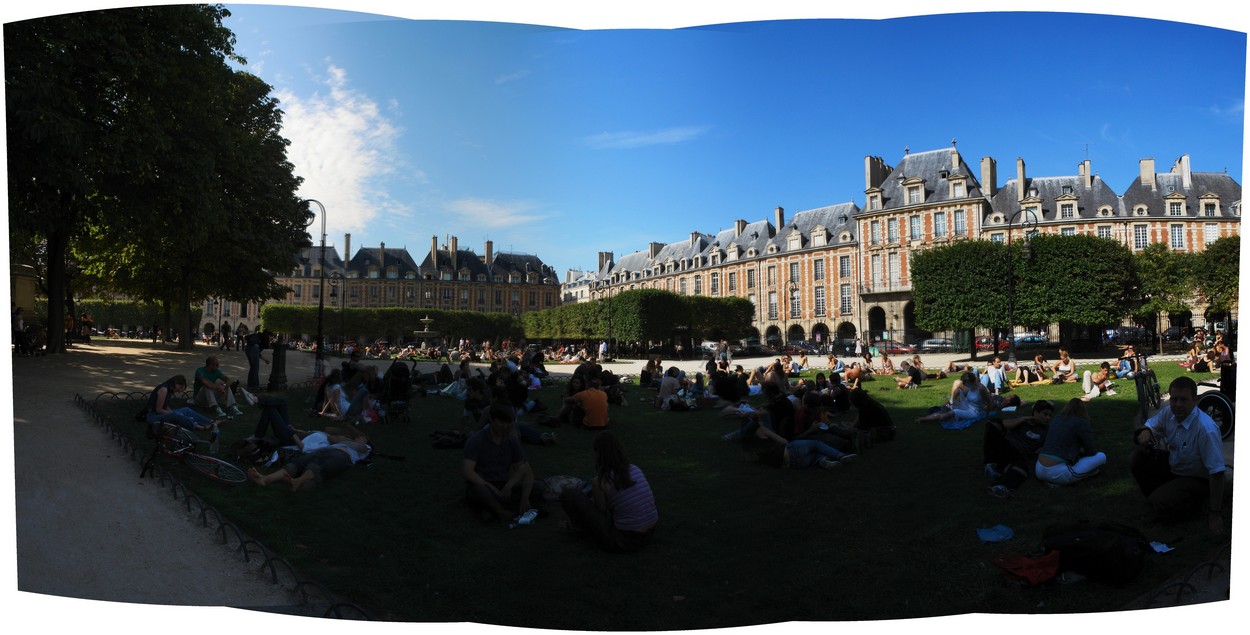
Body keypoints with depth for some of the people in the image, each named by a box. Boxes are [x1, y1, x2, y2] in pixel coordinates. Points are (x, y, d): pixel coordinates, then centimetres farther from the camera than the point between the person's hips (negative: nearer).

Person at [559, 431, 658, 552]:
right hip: (649, 534, 6)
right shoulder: (634, 469, 3)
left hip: (623, 542, -6)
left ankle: (577, 524, 26)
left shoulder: (599, 481, -14)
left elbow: (601, 513, 0)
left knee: (569, 494, -2)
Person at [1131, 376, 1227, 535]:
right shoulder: (1169, 413, -13)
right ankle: (1160, 495, 6)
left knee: (1162, 507, -25)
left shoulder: (1206, 429, -32)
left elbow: (1217, 473, -29)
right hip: (1173, 466, 7)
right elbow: (1150, 425, 8)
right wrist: (1145, 432, -21)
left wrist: (1215, 514, -26)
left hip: (1196, 479, -7)